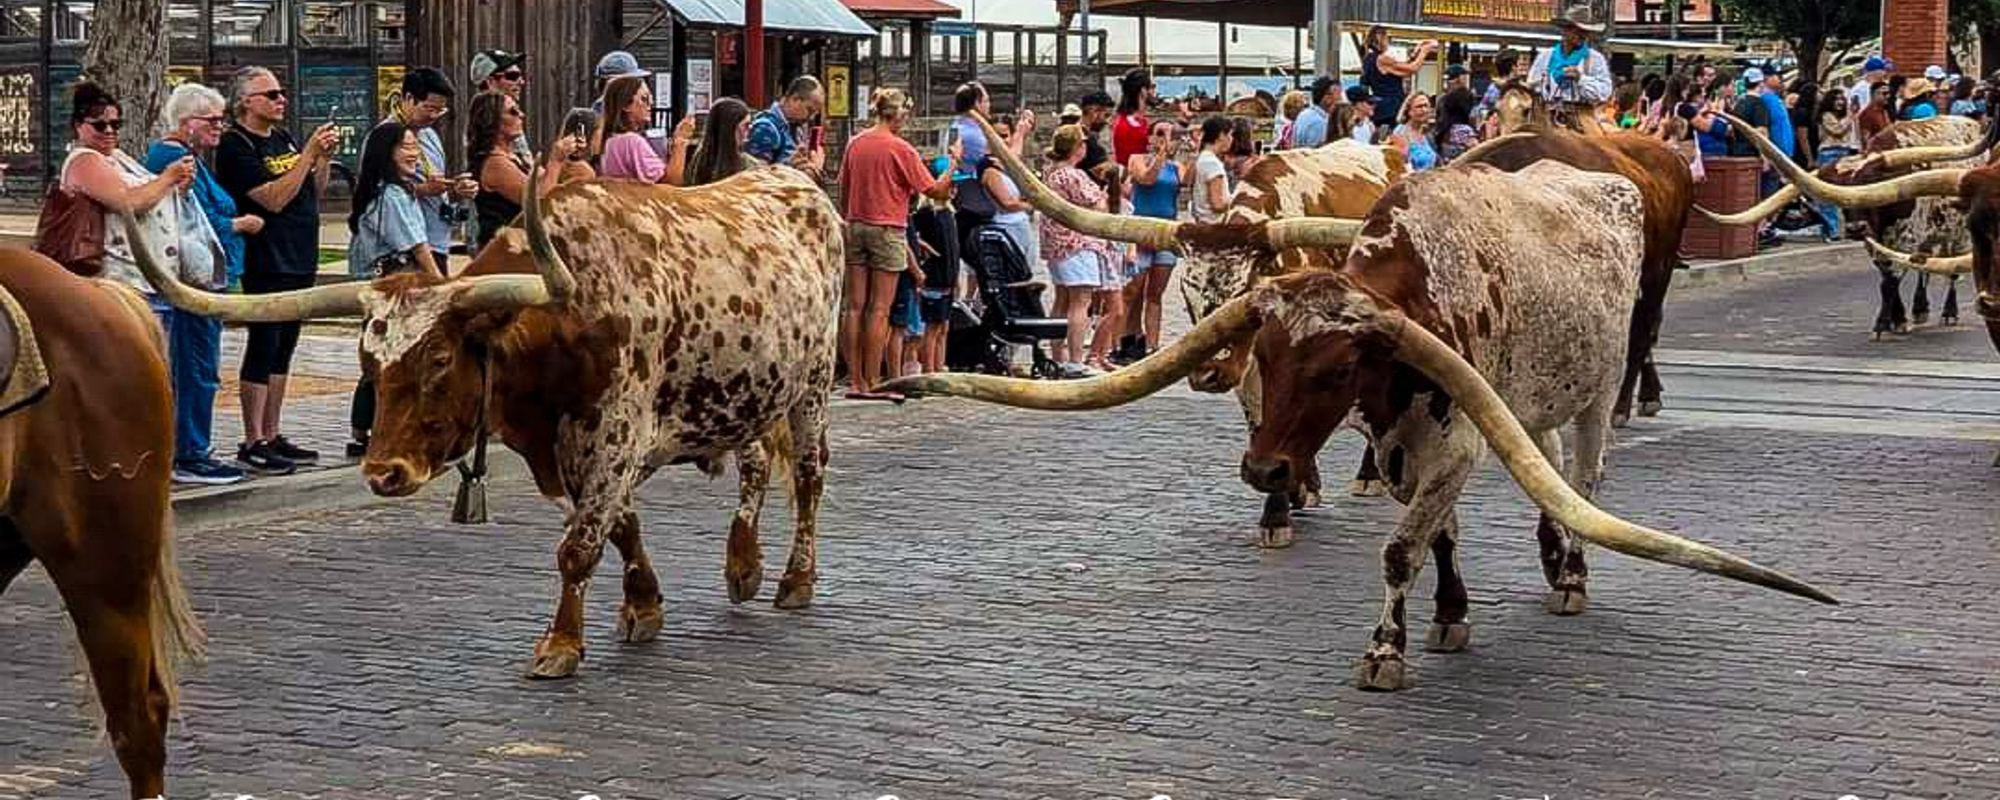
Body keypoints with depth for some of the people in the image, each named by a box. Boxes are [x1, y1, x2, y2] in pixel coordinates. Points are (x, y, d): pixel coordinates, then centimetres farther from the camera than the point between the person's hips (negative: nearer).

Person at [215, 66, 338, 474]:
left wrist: (325, 157, 1)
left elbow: (314, 192, 17)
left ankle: (273, 436, 18)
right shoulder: (236, 146, -11)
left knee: (282, 351, 12)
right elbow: (274, 198, -20)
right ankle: (253, 443, -4)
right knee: (263, 348, -7)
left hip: (300, 260, 8)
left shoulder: (283, 138, 15)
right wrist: (310, 153, -19)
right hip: (267, 264, -8)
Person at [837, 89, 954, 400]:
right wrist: (954, 163, 4)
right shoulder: (900, 149, -10)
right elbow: (935, 190, -8)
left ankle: (855, 382, 7)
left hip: (855, 227, 6)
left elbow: (844, 190, 13)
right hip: (887, 229, -5)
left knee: (854, 306, 6)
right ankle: (871, 383, -3)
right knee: (879, 309, -3)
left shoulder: (855, 144, 6)